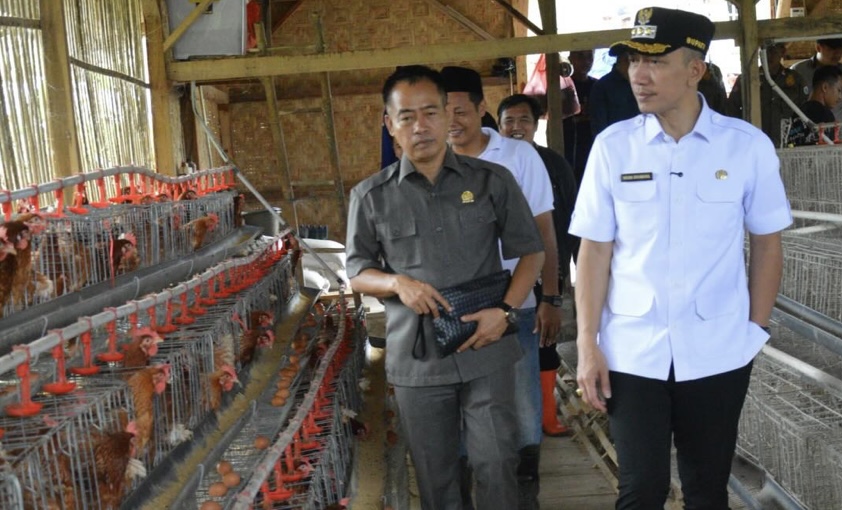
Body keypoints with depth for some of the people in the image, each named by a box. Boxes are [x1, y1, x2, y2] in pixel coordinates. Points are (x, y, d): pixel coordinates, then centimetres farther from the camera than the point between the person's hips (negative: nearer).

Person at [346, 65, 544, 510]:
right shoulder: (371, 197, 0)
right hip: (415, 360, 1)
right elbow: (357, 273, 8)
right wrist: (398, 282, -14)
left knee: (496, 466, 5)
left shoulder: (493, 181, 0)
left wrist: (506, 311, -9)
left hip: (486, 353, 0)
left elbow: (530, 251, 7)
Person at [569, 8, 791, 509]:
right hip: (632, 351, 0)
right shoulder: (613, 146, -3)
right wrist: (587, 344, -3)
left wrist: (756, 329, 3)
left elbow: (767, 243, 5)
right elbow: (595, 249, -1)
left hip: (718, 352, 0)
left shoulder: (749, 146, -4)